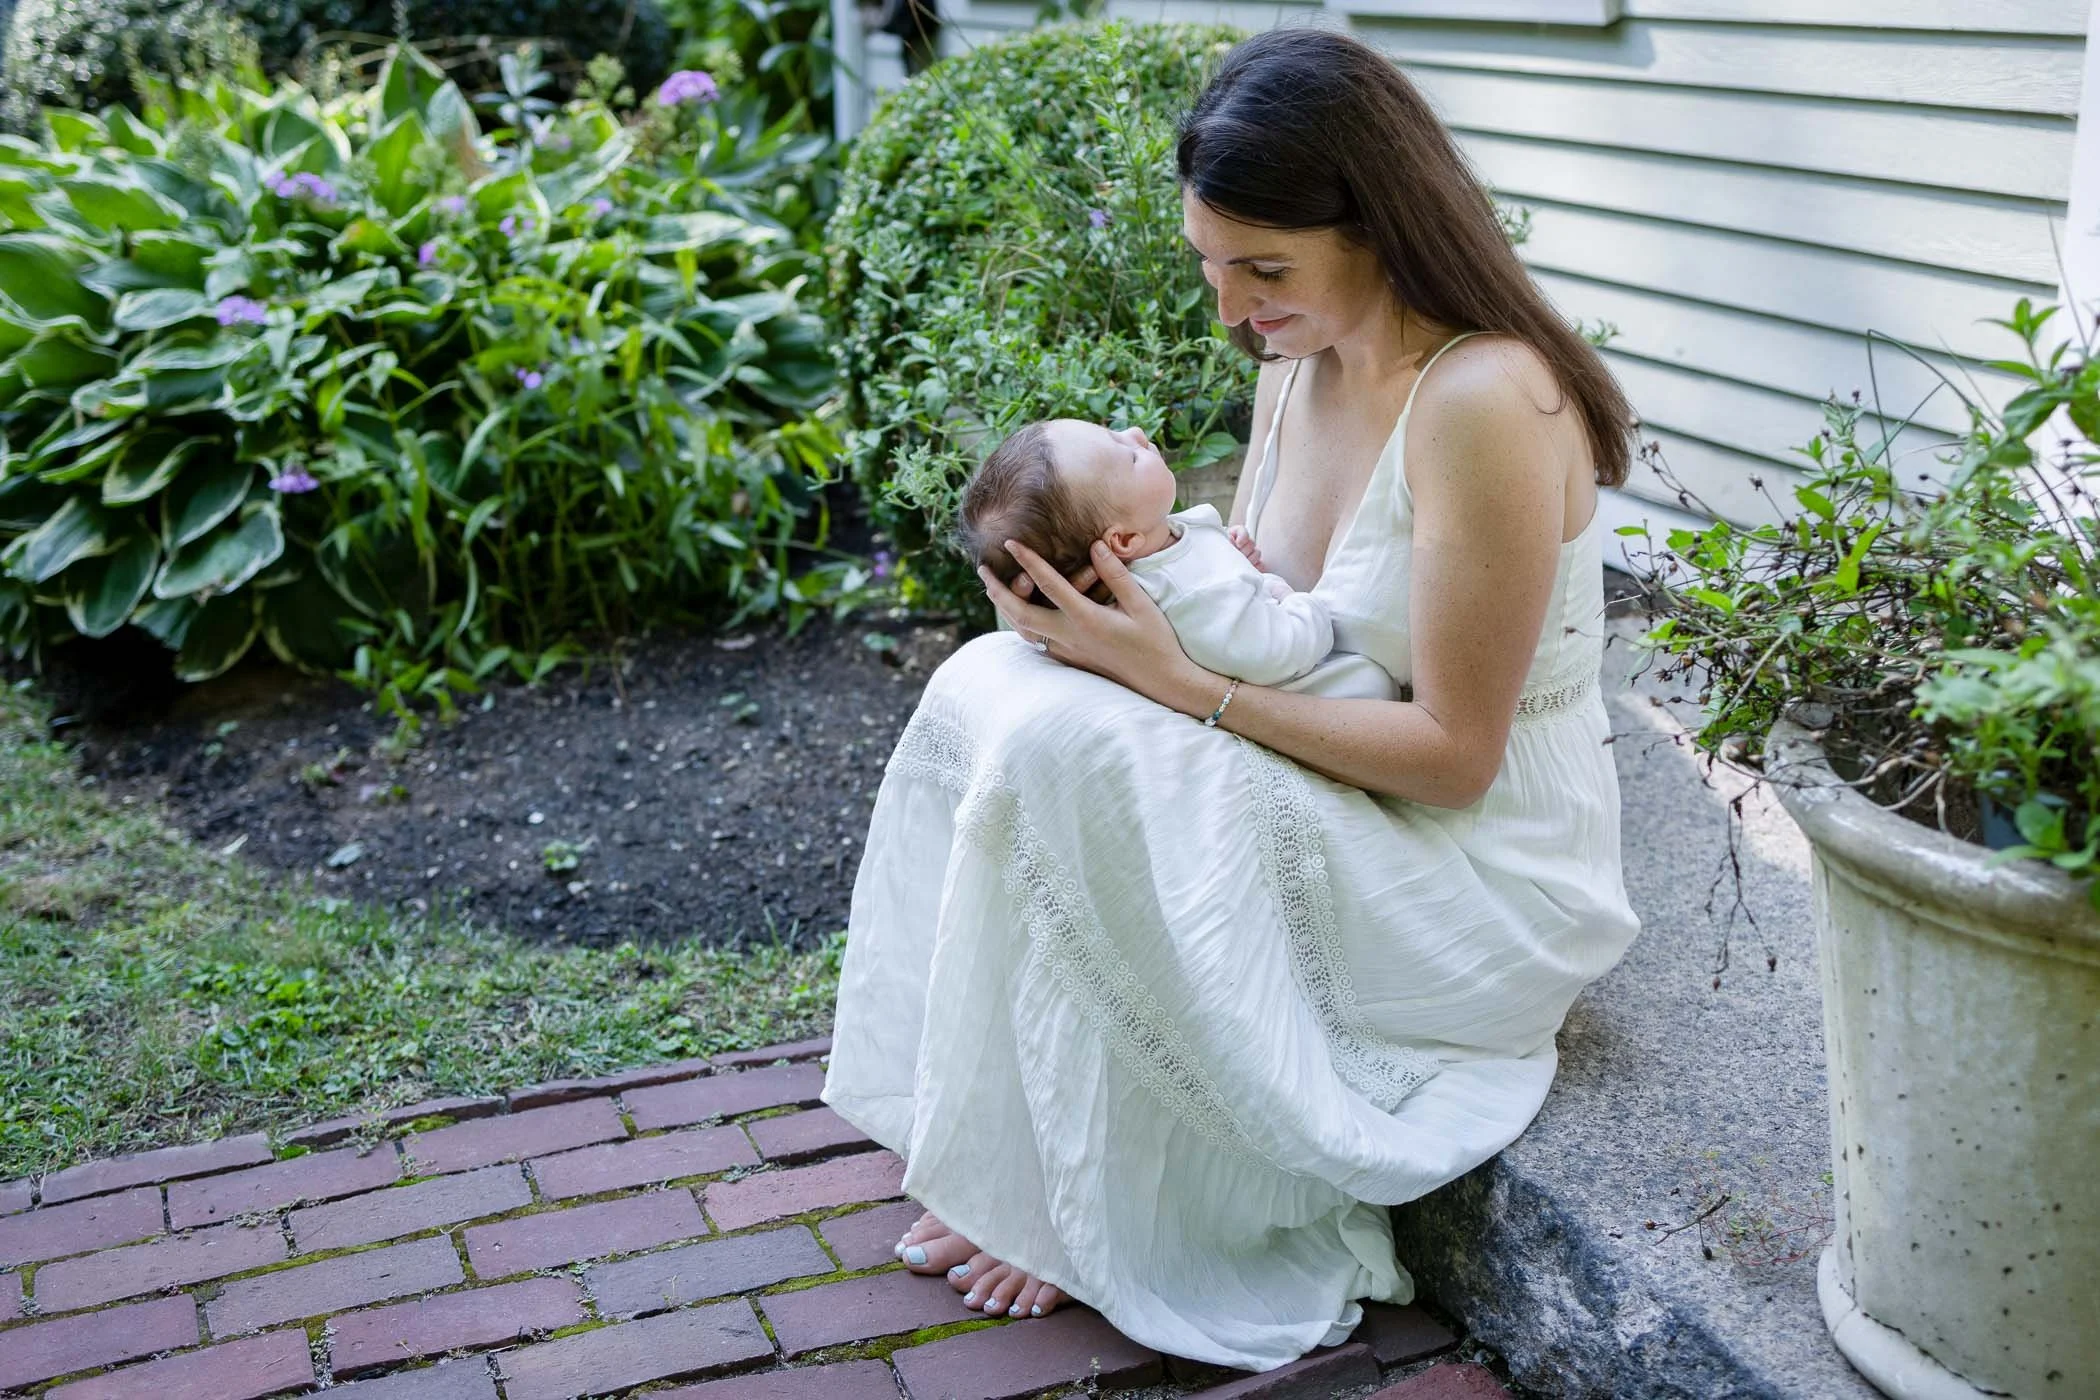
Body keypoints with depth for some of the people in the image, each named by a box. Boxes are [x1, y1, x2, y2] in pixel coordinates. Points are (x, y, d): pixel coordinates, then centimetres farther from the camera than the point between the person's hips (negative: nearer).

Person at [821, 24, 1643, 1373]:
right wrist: (1130, 599, -10)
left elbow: (1453, 752, -21)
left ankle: (1089, 1216, -5)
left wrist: (1178, 683, -23)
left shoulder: (1482, 401, -23)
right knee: (987, 689, -7)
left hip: (1482, 883, -8)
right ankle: (1015, 1160, 0)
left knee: (1066, 749, -25)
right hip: (1336, 801, 9)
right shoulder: (1298, 364, 3)